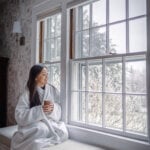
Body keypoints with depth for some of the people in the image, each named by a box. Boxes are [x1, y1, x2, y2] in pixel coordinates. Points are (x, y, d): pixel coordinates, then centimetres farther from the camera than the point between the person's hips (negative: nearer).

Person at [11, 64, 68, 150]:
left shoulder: (53, 90, 4)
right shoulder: (27, 94, -4)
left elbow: (59, 111, 5)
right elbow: (19, 116, -12)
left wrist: (53, 108, -19)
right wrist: (40, 110, -23)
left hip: (50, 123, 3)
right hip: (33, 125, -3)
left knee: (62, 132, -26)